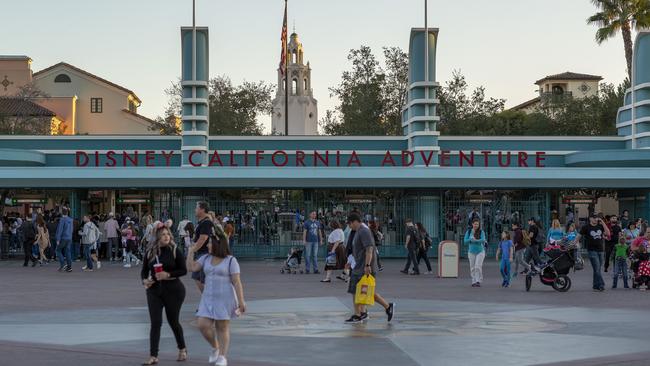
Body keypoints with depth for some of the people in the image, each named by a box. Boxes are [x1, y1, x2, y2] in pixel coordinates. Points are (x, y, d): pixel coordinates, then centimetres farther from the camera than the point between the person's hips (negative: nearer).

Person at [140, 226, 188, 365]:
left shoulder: (175, 250, -6)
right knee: (155, 323, -4)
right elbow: (144, 270, 9)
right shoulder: (150, 252, 3)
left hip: (173, 290, -2)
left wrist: (168, 274, -20)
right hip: (154, 290, 2)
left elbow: (183, 270, -7)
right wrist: (144, 280, -11)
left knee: (173, 321, 9)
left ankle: (182, 349, 32)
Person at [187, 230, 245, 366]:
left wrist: (241, 301, -13)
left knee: (222, 328, 1)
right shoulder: (206, 258, 8)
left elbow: (237, 282, -9)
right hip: (208, 298, 5)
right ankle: (215, 347, 20)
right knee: (203, 325, -5)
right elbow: (192, 267, 2)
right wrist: (192, 251, 0)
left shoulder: (231, 260, -7)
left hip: (225, 299, -5)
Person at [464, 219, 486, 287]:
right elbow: (465, 241, -8)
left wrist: (474, 240, -28)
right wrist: (471, 239, -26)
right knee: (472, 267, 4)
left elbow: (483, 240, -21)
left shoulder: (481, 232, -6)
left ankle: (478, 281, -11)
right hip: (471, 252, 3)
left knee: (478, 267, -14)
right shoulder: (468, 232, 0)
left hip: (480, 251, -3)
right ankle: (474, 281, 11)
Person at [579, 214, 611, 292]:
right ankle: (601, 285, -13)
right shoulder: (586, 227, -1)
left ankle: (596, 286, 17)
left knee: (597, 269, 9)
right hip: (592, 251, -4)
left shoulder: (600, 226, 9)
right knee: (597, 269, -12)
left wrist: (602, 222, -7)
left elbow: (608, 233, -4)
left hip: (600, 250, 4)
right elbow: (579, 236, 2)